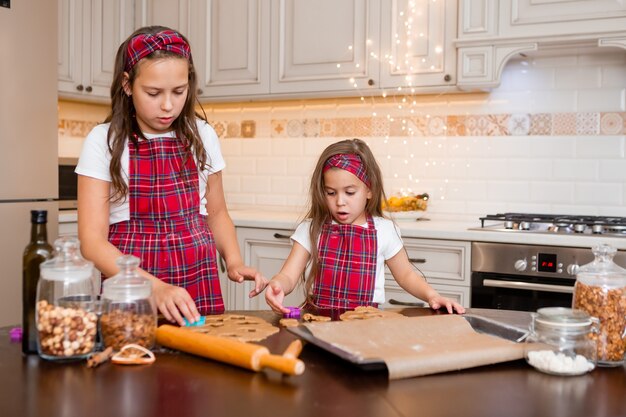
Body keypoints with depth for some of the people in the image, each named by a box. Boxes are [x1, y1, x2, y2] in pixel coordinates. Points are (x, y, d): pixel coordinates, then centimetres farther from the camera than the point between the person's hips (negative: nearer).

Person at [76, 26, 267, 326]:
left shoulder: (202, 136, 2)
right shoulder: (104, 141, -7)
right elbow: (92, 240, -11)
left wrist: (234, 261, -5)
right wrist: (155, 287, -25)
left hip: (199, 283, 3)